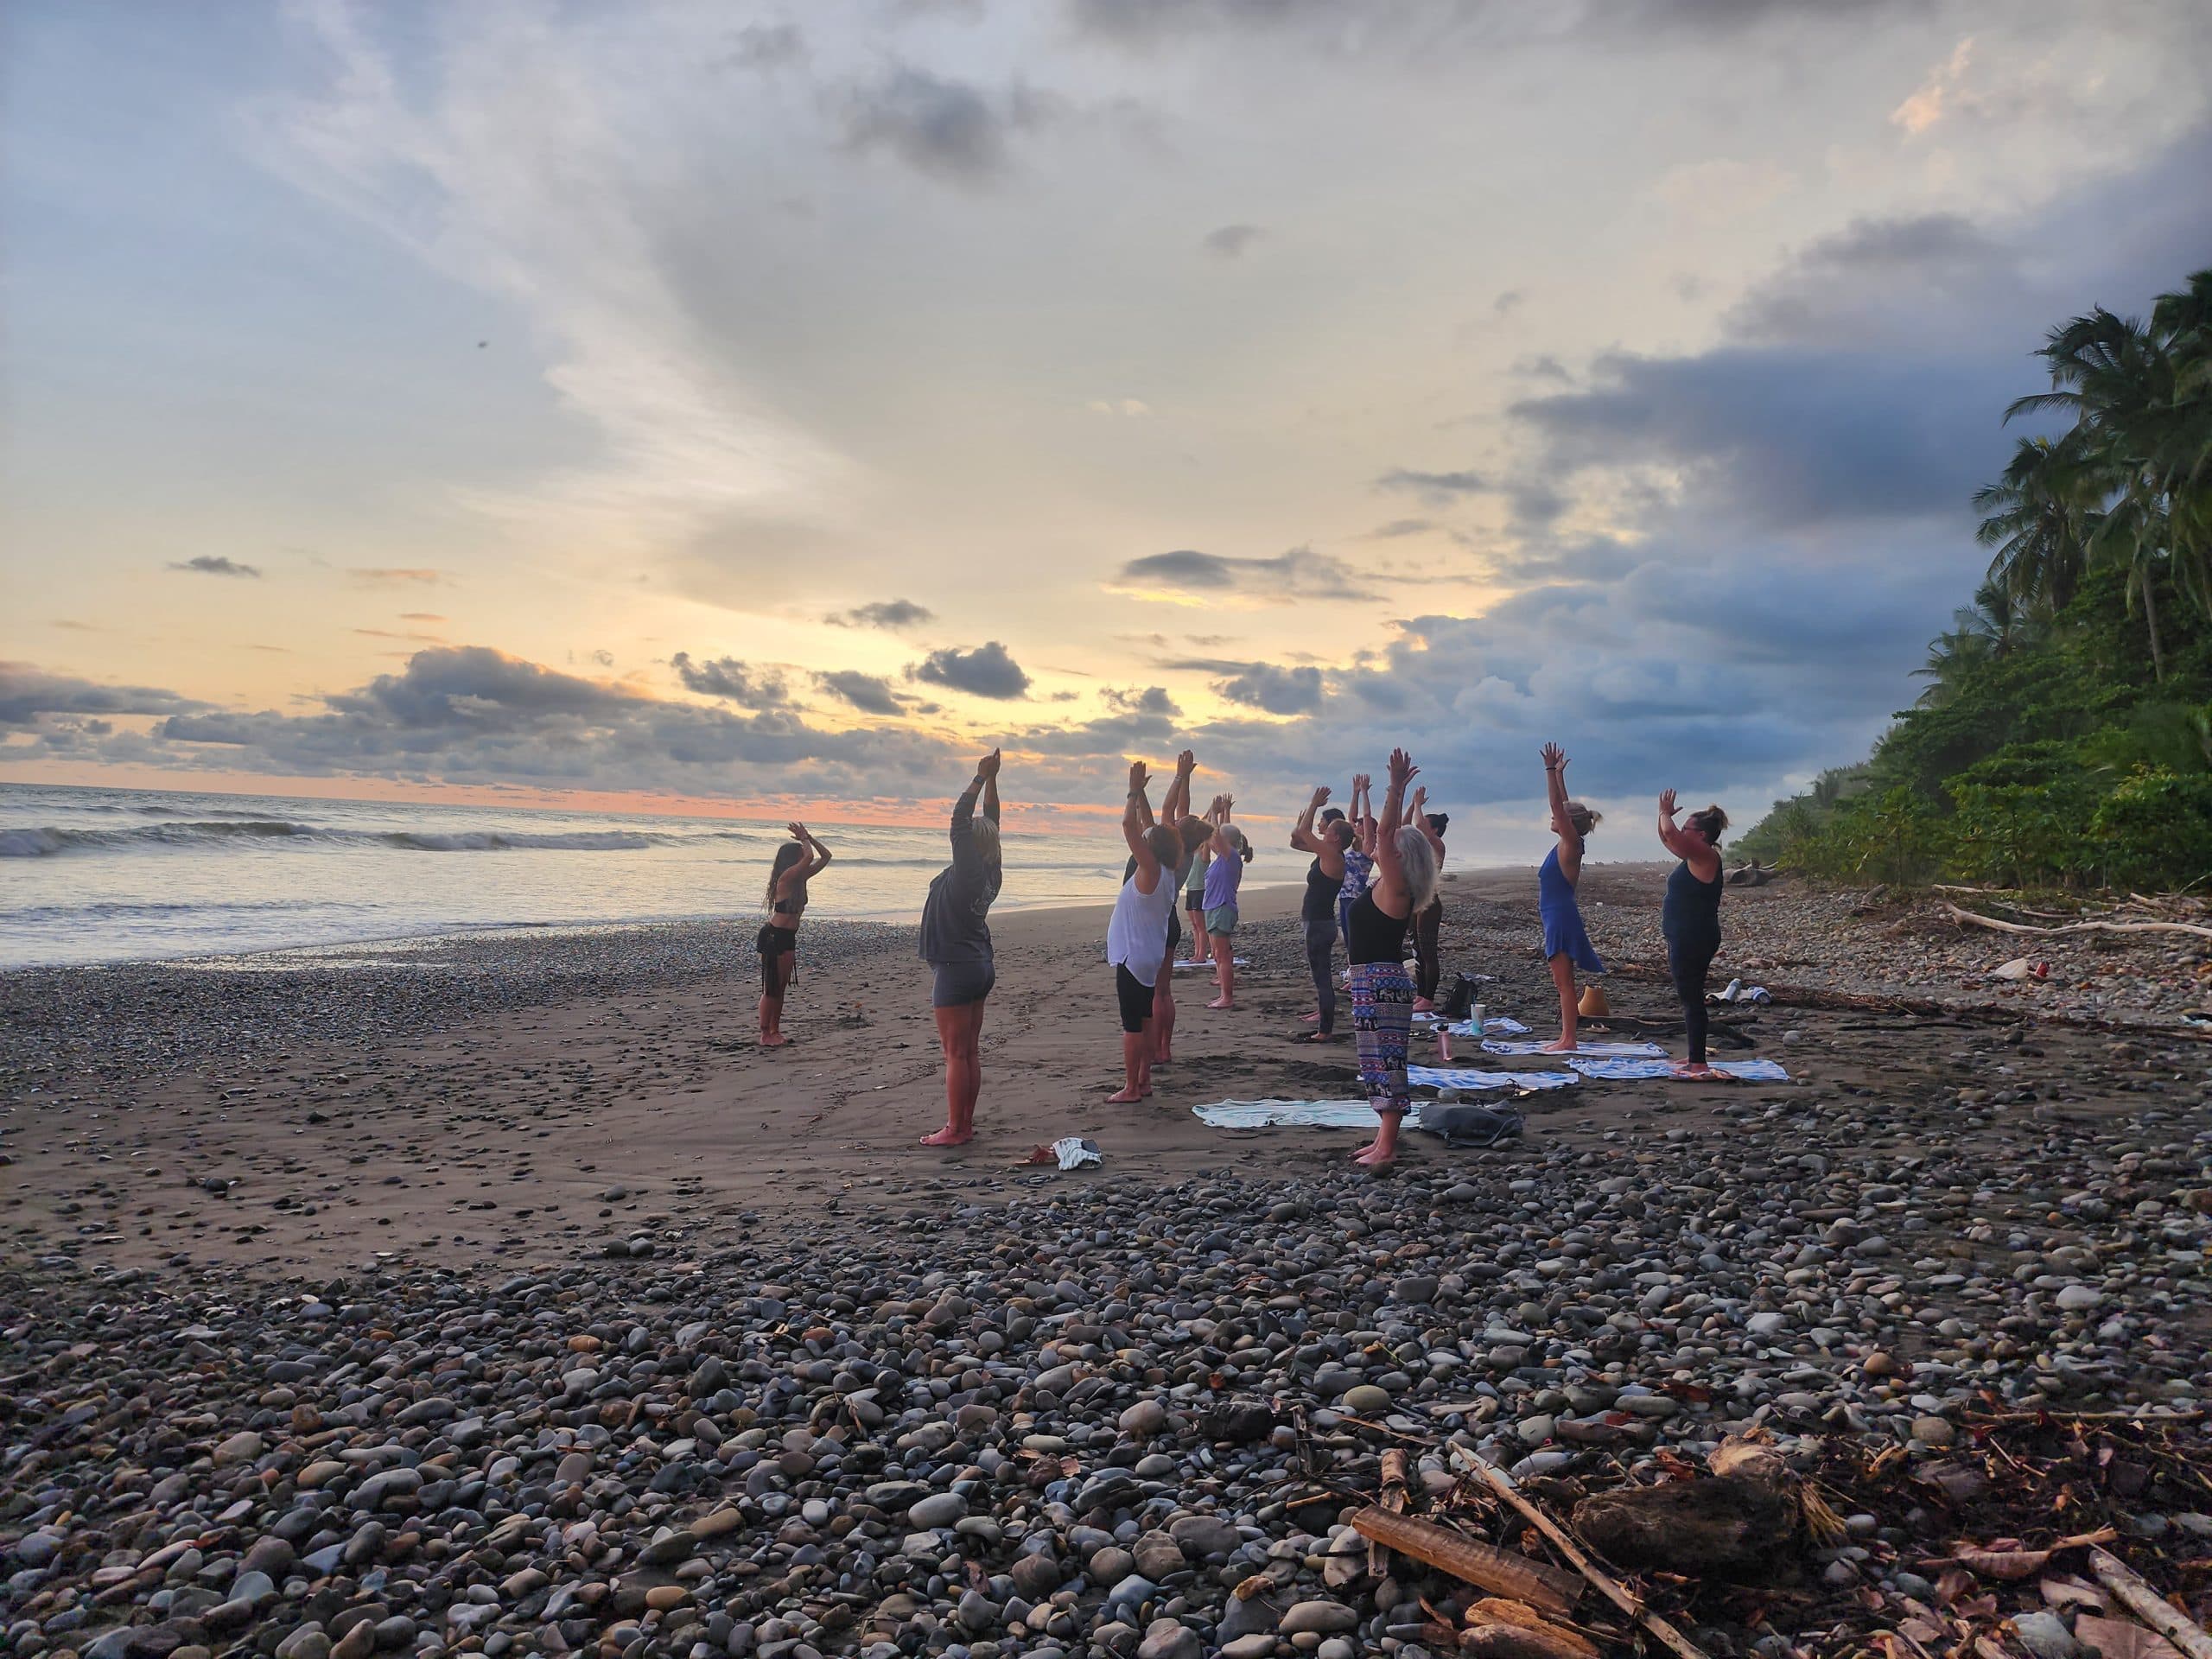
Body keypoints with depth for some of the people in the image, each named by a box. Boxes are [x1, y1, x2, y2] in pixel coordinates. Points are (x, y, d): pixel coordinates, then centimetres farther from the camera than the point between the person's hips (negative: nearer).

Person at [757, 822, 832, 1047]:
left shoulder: (801, 877, 9)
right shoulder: (787, 877, -16)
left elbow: (825, 857, 14)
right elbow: (810, 856, -30)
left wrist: (808, 838, 4)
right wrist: (804, 839, -10)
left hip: (788, 939, 9)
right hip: (773, 937, -9)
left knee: (781, 987, 14)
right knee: (771, 988, -3)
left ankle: (775, 1032, 22)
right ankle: (765, 1035, 4)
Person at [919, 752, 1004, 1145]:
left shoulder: (965, 871, -16)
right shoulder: (990, 872, 4)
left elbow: (959, 819, -21)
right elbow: (990, 822, 13)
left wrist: (981, 778, -15)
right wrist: (991, 779, 13)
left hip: (956, 969, -9)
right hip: (981, 965, 9)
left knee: (956, 1054, -4)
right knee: (970, 1051, 12)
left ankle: (954, 1130, 0)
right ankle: (966, 1123, 18)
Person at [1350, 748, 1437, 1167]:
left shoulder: (1394, 887, -12)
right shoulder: (1388, 885, 11)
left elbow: (1386, 831, -20)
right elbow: (1391, 833, 19)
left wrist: (1396, 788, -20)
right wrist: (1398, 790, 19)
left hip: (1380, 982, -10)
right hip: (1373, 980, 10)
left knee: (1385, 1061, -8)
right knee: (1380, 1061, 14)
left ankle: (1386, 1146, -6)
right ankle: (1385, 1137, 21)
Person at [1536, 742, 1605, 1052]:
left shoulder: (1571, 843, -11)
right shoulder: (1567, 844, 11)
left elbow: (1558, 806, -18)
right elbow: (1565, 806, 20)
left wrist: (1551, 770, -18)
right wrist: (1558, 773, 21)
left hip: (1561, 917, -10)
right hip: (1558, 917, 10)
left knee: (1564, 981, -8)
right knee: (1563, 981, 11)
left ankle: (1568, 1040, -6)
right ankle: (1566, 1036, 16)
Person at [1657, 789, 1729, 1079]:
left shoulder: (1705, 856, -14)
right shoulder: (1694, 856, 13)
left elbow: (1670, 833, -26)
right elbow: (1667, 837, 25)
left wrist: (1666, 814, -8)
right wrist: (1664, 813, 12)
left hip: (1694, 940, -11)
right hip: (1684, 939, 11)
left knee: (1691, 998, -9)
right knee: (1690, 998, 15)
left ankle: (1699, 1064, -7)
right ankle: (1694, 1058, 23)